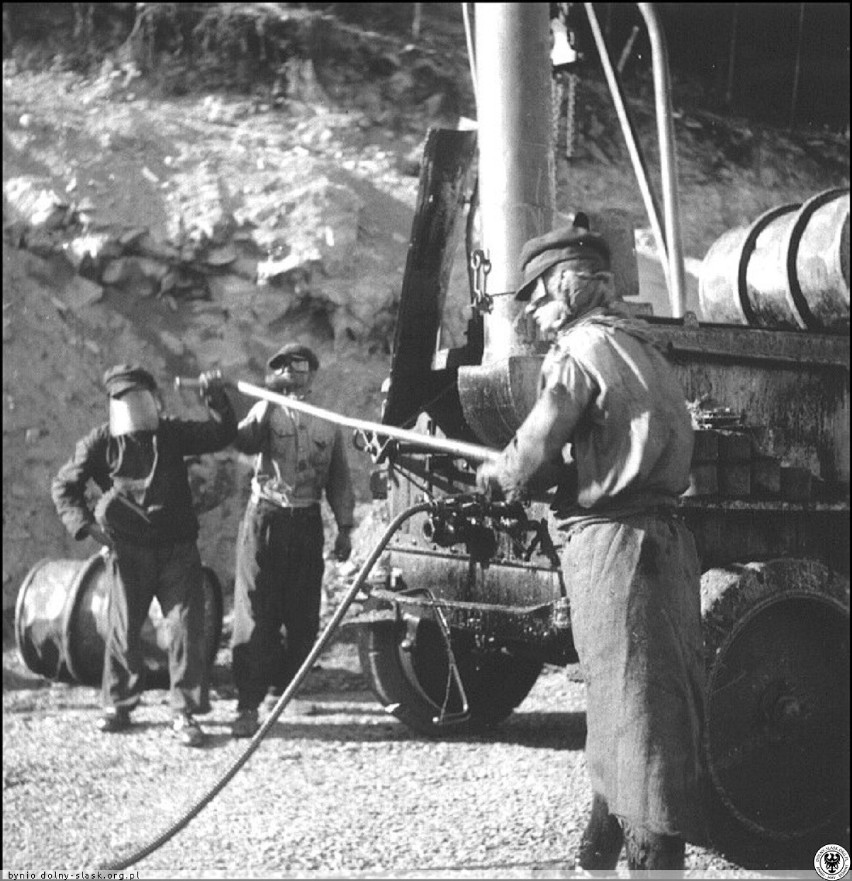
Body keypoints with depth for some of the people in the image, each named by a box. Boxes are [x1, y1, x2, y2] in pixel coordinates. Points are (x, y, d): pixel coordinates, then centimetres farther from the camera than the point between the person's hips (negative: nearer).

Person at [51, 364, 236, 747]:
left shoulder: (172, 433, 5)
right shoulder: (101, 441, 0)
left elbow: (222, 434, 5)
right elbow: (64, 486, 3)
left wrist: (217, 399, -11)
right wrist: (84, 524, -10)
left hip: (178, 548, 1)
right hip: (128, 550, -1)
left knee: (186, 627, -6)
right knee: (123, 629, 4)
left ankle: (184, 712, 0)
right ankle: (117, 705, 19)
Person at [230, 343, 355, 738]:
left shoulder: (327, 424, 13)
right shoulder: (266, 411, 4)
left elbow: (339, 479, 14)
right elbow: (243, 441, -17)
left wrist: (344, 527, 8)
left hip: (307, 524, 3)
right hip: (264, 518, -3)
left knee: (302, 615, 5)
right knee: (256, 613, -7)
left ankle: (285, 690, 21)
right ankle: (248, 705, -8)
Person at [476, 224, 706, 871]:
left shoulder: (581, 351, -9)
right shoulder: (639, 347, 18)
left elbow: (533, 457, -12)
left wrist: (492, 476, 9)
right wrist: (516, 476, 18)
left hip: (610, 538, -9)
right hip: (660, 532, 9)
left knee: (631, 702, -6)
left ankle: (655, 856, -4)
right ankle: (599, 853, 26)